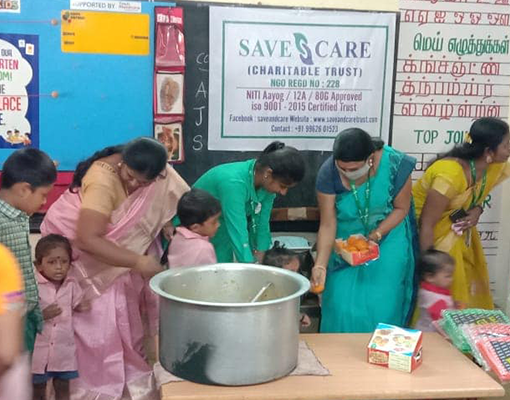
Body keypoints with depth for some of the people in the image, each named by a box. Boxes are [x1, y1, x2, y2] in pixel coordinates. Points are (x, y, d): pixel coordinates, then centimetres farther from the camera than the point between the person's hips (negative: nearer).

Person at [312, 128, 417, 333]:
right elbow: (327, 225, -19)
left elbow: (401, 208, -9)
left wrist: (375, 236, -21)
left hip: (387, 237, 0)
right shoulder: (328, 173, -24)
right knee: (342, 307, -1)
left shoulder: (395, 165, -25)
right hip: (345, 242, 1)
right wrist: (320, 265, -30)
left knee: (381, 308, -3)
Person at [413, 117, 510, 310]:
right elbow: (427, 224, -29)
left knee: (469, 280, 9)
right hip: (432, 229, -7)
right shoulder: (450, 175, -35)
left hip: (457, 225, 7)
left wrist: (477, 211, -11)